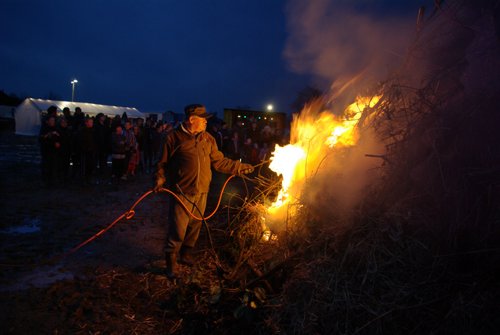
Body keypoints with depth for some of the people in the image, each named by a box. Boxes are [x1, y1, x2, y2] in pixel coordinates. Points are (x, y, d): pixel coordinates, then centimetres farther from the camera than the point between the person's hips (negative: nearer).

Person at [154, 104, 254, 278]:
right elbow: (164, 162, 1)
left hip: (201, 192, 5)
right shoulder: (174, 137, -5)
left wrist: (241, 167, 9)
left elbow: (219, 161, 12)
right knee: (178, 229, -5)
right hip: (182, 192, -5)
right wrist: (160, 179, -15)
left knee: (195, 225, 15)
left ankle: (186, 254, 36)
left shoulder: (208, 139, 9)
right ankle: (171, 262, 14)